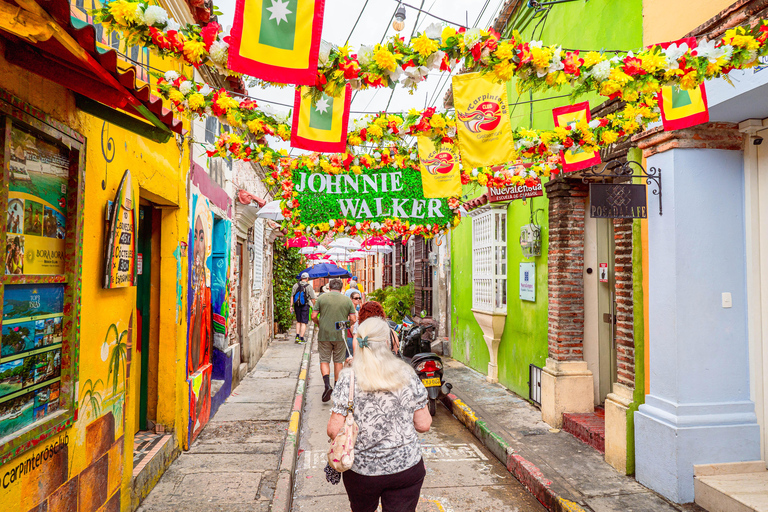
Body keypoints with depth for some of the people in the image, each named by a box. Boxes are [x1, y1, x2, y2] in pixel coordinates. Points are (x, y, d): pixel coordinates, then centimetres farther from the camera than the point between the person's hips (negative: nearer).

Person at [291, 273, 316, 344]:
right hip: (305, 306, -4)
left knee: (298, 321, 19)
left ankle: (297, 336, 10)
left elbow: (292, 297, 2)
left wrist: (291, 306, 5)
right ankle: (301, 338, 2)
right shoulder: (309, 286, -7)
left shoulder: (295, 285, 4)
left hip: (297, 305, 4)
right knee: (304, 323, 2)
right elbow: (312, 298, -6)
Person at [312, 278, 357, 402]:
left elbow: (314, 316, -4)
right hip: (340, 336, 1)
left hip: (324, 335, -1)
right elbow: (353, 319, -1)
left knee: (324, 360, 7)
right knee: (338, 361, 13)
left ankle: (327, 384, -13)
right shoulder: (347, 300, 2)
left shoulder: (322, 298, -1)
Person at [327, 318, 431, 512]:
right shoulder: (407, 376, -9)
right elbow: (423, 425, -5)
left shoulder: (348, 379, -13)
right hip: (406, 467, 0)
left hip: (360, 470, 1)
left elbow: (334, 430, -14)